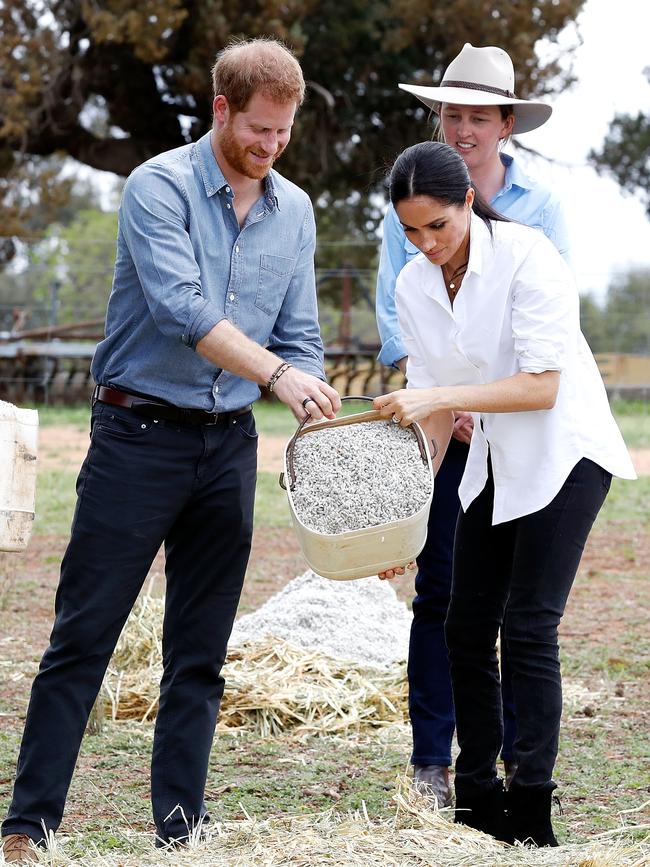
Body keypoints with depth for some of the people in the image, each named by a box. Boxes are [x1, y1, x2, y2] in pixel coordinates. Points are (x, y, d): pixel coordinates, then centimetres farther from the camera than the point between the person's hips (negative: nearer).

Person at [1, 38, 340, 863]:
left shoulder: (293, 210, 9)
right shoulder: (159, 187, -9)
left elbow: (298, 338, 12)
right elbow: (181, 306, -23)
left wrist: (323, 436, -3)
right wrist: (276, 372, -31)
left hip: (229, 447, 5)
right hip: (140, 433, -5)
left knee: (200, 653, 8)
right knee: (83, 637, -3)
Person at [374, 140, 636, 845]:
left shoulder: (527, 257, -21)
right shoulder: (413, 286, -2)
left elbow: (542, 387, -24)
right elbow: (432, 405, 2)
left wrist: (441, 398, -32)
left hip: (564, 453, -7)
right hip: (495, 463, 7)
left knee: (528, 626, -13)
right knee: (466, 629, 4)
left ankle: (531, 813, -8)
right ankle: (475, 800, 14)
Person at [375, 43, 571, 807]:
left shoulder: (539, 206, 7)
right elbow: (394, 317, 1)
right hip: (441, 420, 0)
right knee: (440, 588, -1)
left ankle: (520, 758, 10)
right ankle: (431, 761, 5)